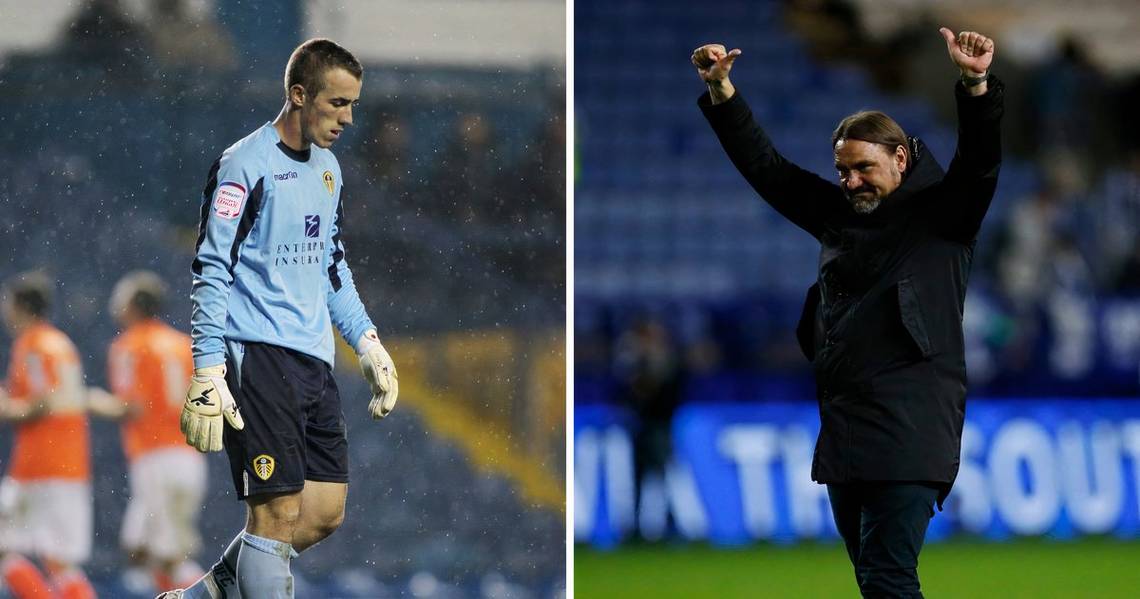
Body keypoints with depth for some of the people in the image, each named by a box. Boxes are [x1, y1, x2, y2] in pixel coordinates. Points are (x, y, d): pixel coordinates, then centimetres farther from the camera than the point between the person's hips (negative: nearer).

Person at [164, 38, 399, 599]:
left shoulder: (327, 168, 15)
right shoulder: (244, 166, -10)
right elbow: (211, 271, -13)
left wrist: (368, 343, 20)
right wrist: (208, 374, -18)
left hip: (314, 362, 8)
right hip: (257, 357, -8)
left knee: (325, 511, 5)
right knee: (278, 510, -11)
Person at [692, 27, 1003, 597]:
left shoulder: (942, 214, 2)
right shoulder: (837, 213, 18)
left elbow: (979, 163, -14)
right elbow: (765, 166, 22)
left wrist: (976, 85, -30)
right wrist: (721, 90, 14)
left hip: (906, 435, -7)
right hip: (841, 436, 7)